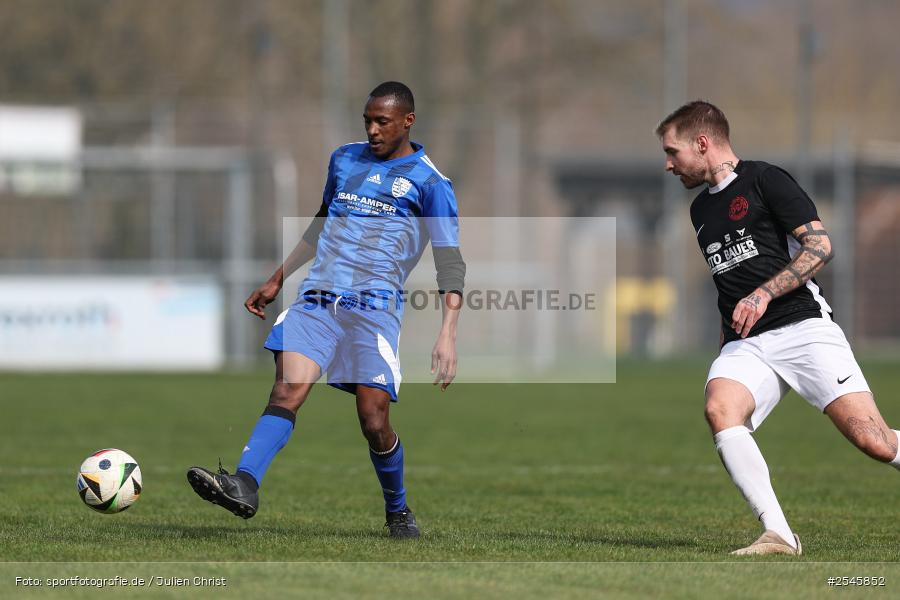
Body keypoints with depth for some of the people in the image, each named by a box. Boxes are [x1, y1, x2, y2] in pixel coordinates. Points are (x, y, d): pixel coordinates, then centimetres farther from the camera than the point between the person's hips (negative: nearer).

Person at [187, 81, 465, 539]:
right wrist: (277, 281, 33)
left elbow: (450, 261, 0)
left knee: (374, 420, -10)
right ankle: (244, 485, -35)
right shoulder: (344, 160, 19)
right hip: (316, 297, 4)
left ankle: (398, 512, 14)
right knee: (288, 389, -20)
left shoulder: (429, 182, 3)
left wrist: (447, 334, -12)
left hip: (375, 306, -4)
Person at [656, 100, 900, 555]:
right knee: (720, 408, -29)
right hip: (745, 344, 6)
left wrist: (764, 294, -17)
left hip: (803, 327, -6)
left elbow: (819, 246, -8)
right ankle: (778, 535, -33)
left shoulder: (764, 180, 0)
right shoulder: (701, 210, 23)